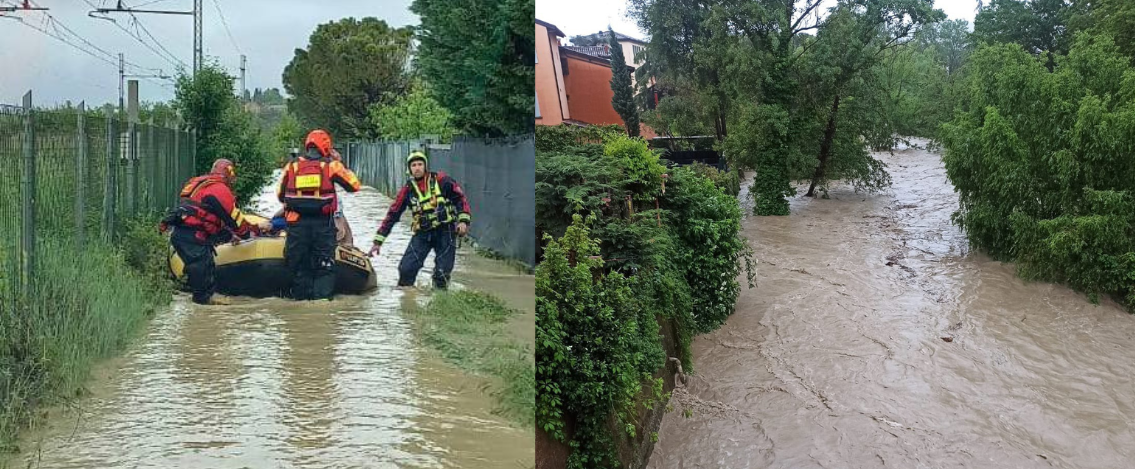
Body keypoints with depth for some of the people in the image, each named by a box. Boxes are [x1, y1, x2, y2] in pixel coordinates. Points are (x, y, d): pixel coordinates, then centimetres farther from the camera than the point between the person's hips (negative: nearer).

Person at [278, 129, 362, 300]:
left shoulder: (291, 166, 6)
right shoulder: (331, 165, -1)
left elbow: (280, 195, 14)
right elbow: (355, 185, 7)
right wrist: (340, 166, 18)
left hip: (296, 223, 2)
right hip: (323, 223, -2)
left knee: (299, 266, 10)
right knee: (324, 266, 4)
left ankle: (301, 297, 11)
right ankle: (322, 297, -3)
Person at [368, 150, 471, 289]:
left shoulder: (441, 180, -4)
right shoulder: (407, 190, 3)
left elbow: (460, 197, 1)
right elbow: (392, 214, 5)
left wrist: (463, 220, -11)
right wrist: (378, 241, 3)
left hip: (445, 231, -2)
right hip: (422, 233, 2)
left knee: (442, 272, -5)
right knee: (406, 269, -9)